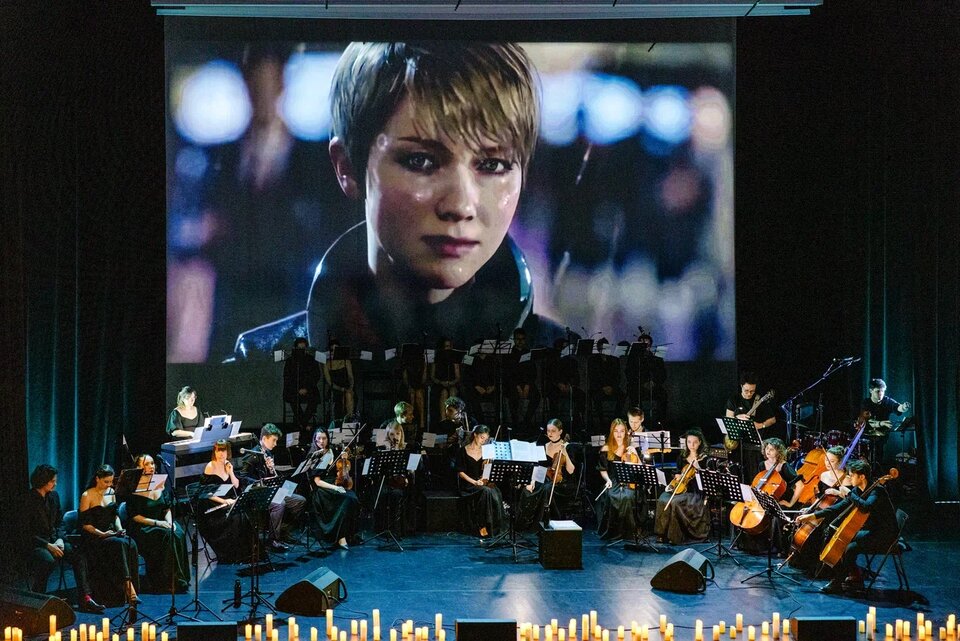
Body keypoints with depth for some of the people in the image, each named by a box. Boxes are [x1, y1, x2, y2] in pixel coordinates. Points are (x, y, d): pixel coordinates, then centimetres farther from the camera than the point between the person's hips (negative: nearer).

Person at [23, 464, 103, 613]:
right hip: (33, 544, -6)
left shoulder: (54, 496, 8)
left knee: (78, 556, -15)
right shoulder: (29, 500, -13)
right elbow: (26, 533, -15)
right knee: (48, 560, -36)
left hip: (52, 540, 7)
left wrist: (59, 539, -6)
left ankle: (85, 599, -16)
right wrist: (48, 545, -22)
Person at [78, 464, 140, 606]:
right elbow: (84, 524, -8)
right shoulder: (87, 496, -6)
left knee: (131, 544, -27)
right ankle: (129, 587, -37)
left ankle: (131, 588, -29)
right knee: (120, 544, -34)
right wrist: (102, 534, -19)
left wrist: (119, 529, 1)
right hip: (94, 537, -6)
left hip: (112, 533, 6)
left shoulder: (111, 492, 12)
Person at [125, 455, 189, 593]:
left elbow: (167, 508, 14)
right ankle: (164, 581, -26)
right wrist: (156, 522, -20)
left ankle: (178, 580, -20)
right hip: (142, 529, -6)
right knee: (167, 536, -32)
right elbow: (134, 516, -12)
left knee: (179, 534, -25)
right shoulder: (135, 490, -8)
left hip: (161, 523, 6)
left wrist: (169, 521, -7)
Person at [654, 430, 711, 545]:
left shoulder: (704, 458, -2)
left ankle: (676, 536, -20)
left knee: (676, 502, -31)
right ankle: (664, 533, -14)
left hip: (695, 491, -5)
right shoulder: (682, 456, 13)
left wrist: (698, 468, -23)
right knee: (663, 500, -23)